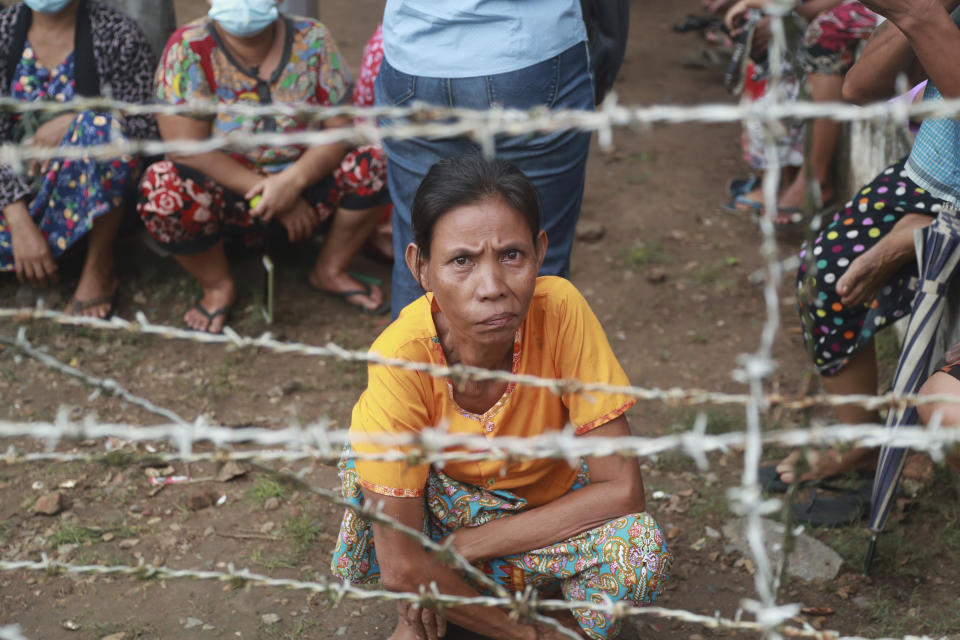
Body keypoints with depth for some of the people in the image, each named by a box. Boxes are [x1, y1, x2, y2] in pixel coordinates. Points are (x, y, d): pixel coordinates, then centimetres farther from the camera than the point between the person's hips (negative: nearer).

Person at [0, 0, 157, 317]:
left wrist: (73, 122, -26)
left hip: (92, 187, -2)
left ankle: (100, 269, -18)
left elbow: (149, 127, -10)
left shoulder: (116, 34, -8)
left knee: (100, 125, -34)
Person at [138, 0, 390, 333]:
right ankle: (218, 286, -3)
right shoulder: (188, 48, -14)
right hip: (228, 198, -2)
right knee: (165, 191, -32)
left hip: (305, 184, 2)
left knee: (376, 161, -21)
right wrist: (264, 191, -24)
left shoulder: (312, 40, -6)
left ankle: (330, 271, 2)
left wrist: (293, 180, -27)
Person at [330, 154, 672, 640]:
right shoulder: (403, 356, -31)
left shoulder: (560, 311, -28)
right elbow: (401, 564, -30)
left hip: (546, 514, 1)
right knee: (364, 460, -31)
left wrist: (463, 545, -26)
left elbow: (621, 488, -25)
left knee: (640, 548, -30)